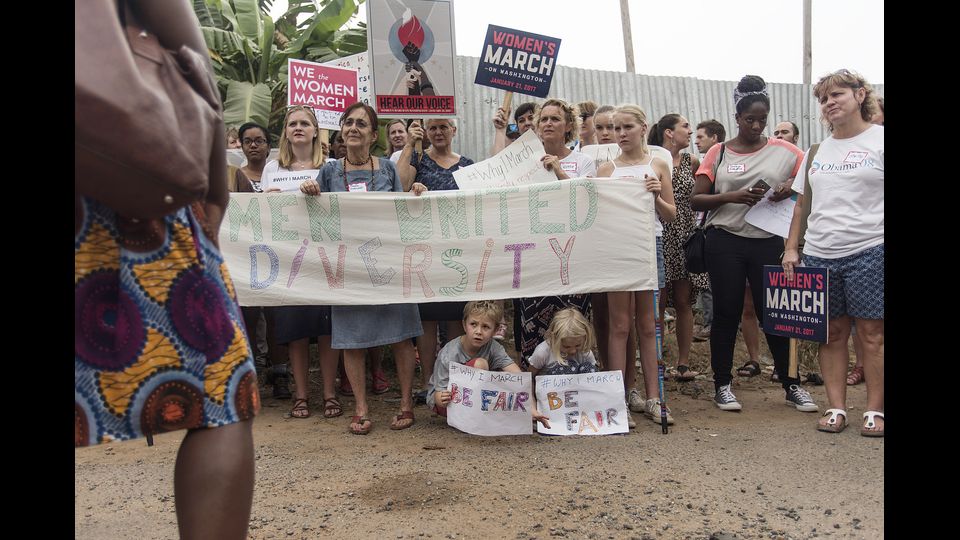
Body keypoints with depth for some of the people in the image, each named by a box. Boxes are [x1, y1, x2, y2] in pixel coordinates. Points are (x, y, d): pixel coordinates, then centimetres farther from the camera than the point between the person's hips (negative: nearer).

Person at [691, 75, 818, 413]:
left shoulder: (783, 151, 5)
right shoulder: (718, 153, 5)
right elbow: (696, 200, 1)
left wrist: (792, 191, -14)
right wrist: (731, 197, -15)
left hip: (769, 242, 1)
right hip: (724, 242, 0)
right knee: (727, 313, 4)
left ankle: (791, 385, 19)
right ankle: (722, 385, 15)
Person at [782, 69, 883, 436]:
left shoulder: (879, 140, 1)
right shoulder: (817, 151, 15)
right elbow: (802, 204, 16)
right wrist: (791, 248, 9)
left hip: (869, 252, -4)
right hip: (818, 255, 4)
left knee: (872, 333, 1)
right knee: (832, 333, 8)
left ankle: (875, 410, 12)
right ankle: (836, 407, 15)